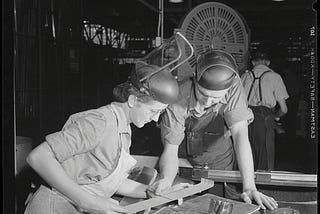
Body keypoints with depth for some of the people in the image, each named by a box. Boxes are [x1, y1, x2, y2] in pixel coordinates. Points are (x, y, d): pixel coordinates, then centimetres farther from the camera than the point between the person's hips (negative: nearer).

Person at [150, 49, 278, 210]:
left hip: (218, 158, 1)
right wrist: (166, 180, -49)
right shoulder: (178, 99, -33)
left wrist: (249, 188, -43)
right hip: (185, 156, -1)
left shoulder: (232, 87, -31)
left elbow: (240, 135, -36)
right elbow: (170, 150, -28)